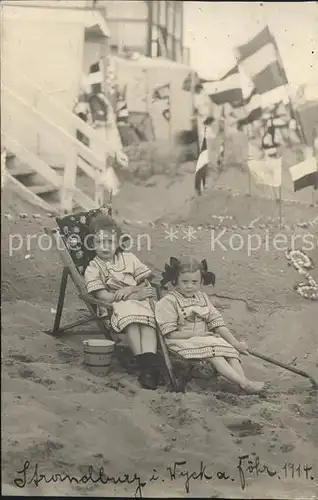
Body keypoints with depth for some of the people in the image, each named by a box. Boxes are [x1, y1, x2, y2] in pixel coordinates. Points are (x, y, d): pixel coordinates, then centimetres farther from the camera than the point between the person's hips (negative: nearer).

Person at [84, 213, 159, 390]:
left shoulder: (129, 258, 16)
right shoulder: (93, 268, 5)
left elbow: (144, 284, 12)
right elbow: (104, 296, -8)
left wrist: (130, 289, -11)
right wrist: (136, 295, -11)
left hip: (140, 301, 3)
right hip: (115, 307, -3)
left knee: (149, 318, -33)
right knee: (131, 320, -37)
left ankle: (150, 363, -44)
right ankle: (143, 363, -40)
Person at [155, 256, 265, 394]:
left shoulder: (202, 297, 13)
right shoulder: (168, 301, -8)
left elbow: (217, 323, 9)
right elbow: (170, 334, -14)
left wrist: (235, 343, -1)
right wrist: (196, 334, -16)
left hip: (207, 339, 8)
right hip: (183, 342, -7)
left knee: (231, 351, -13)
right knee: (213, 352, -29)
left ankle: (244, 380, -30)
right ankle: (243, 383, -37)